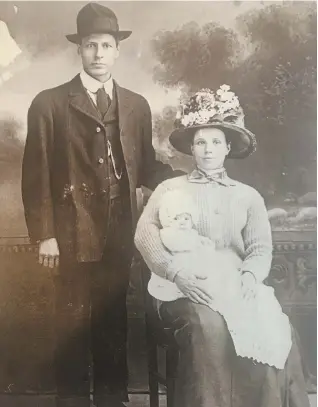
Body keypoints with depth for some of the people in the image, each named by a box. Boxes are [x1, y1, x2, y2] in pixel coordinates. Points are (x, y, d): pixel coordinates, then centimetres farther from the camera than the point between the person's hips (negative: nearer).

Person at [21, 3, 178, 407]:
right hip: (72, 234, -3)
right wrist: (44, 234, -8)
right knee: (73, 325, 5)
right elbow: (36, 175, -3)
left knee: (114, 323, 13)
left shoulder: (137, 106, 11)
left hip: (120, 235, 3)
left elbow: (146, 167, 13)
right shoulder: (49, 103, 0)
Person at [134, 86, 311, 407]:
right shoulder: (170, 189, 9)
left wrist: (251, 276, -18)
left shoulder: (249, 196, 15)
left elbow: (261, 248, 6)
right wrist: (178, 275, -20)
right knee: (208, 326, -32)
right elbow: (145, 234, -4)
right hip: (186, 291, -2)